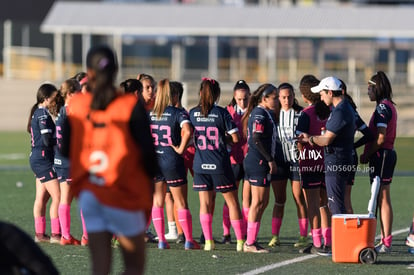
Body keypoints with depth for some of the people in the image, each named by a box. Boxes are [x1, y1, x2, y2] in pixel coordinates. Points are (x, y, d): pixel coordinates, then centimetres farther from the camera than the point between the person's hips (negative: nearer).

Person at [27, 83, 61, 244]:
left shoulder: (38, 113, 14)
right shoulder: (43, 114, -15)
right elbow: (47, 140, -22)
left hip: (37, 159, 10)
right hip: (43, 159, -10)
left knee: (42, 197, 12)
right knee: (57, 197, -9)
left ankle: (39, 233, 15)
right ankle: (55, 235, -10)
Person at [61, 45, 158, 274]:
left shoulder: (76, 105, -1)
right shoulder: (131, 107, -12)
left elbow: (65, 150, 6)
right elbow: (147, 150, -12)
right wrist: (151, 178, 7)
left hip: (88, 193, 4)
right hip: (124, 195, -4)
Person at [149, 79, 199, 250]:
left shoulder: (150, 114, 4)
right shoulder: (178, 113, -8)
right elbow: (187, 131, -24)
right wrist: (181, 149, -12)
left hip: (153, 160, 3)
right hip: (172, 161, -3)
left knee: (157, 202, 10)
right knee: (181, 203, 4)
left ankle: (161, 240, 6)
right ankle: (189, 240, 3)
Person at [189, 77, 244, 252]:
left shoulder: (193, 113, 1)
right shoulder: (221, 113, -7)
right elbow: (235, 138, -7)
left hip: (200, 164, 2)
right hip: (220, 165, -2)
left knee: (205, 203, 6)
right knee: (232, 202, 5)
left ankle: (208, 241, 0)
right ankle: (240, 241, 2)